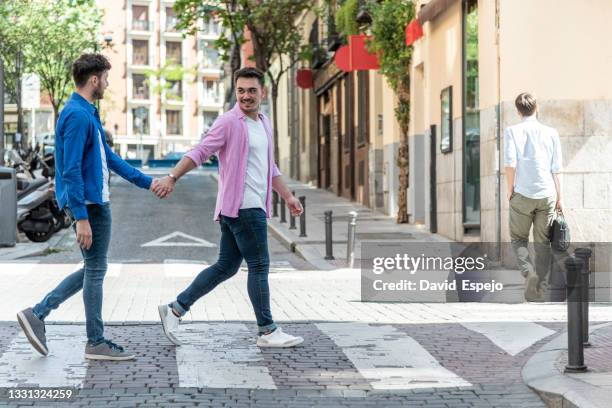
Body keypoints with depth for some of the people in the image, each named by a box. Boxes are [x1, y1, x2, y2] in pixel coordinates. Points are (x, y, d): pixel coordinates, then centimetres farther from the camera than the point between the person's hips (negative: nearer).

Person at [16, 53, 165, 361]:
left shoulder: (88, 114, 14)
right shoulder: (77, 116, -18)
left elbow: (109, 158, 22)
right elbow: (71, 171, -22)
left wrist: (146, 182, 24)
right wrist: (81, 217, -24)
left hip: (97, 202, 10)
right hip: (90, 205, -10)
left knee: (93, 269, 15)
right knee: (95, 270, 0)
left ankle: (37, 314, 15)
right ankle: (96, 343, 11)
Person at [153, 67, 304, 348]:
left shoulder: (264, 124, 18)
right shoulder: (229, 122, -8)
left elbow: (270, 168, 27)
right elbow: (199, 152, -15)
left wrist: (288, 197, 25)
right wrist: (172, 177, -25)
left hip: (254, 207, 9)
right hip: (242, 207, -9)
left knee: (225, 267, 11)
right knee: (259, 266, -3)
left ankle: (175, 309, 16)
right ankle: (267, 332, 5)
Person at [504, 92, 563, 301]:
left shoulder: (512, 131, -1)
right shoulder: (551, 133, 6)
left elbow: (510, 163, -11)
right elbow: (557, 169, 6)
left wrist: (510, 189, 2)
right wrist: (559, 198, 12)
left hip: (522, 195, -2)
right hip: (547, 194, 2)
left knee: (518, 239, 12)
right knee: (543, 242, 9)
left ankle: (528, 272, -14)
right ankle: (539, 289, 5)